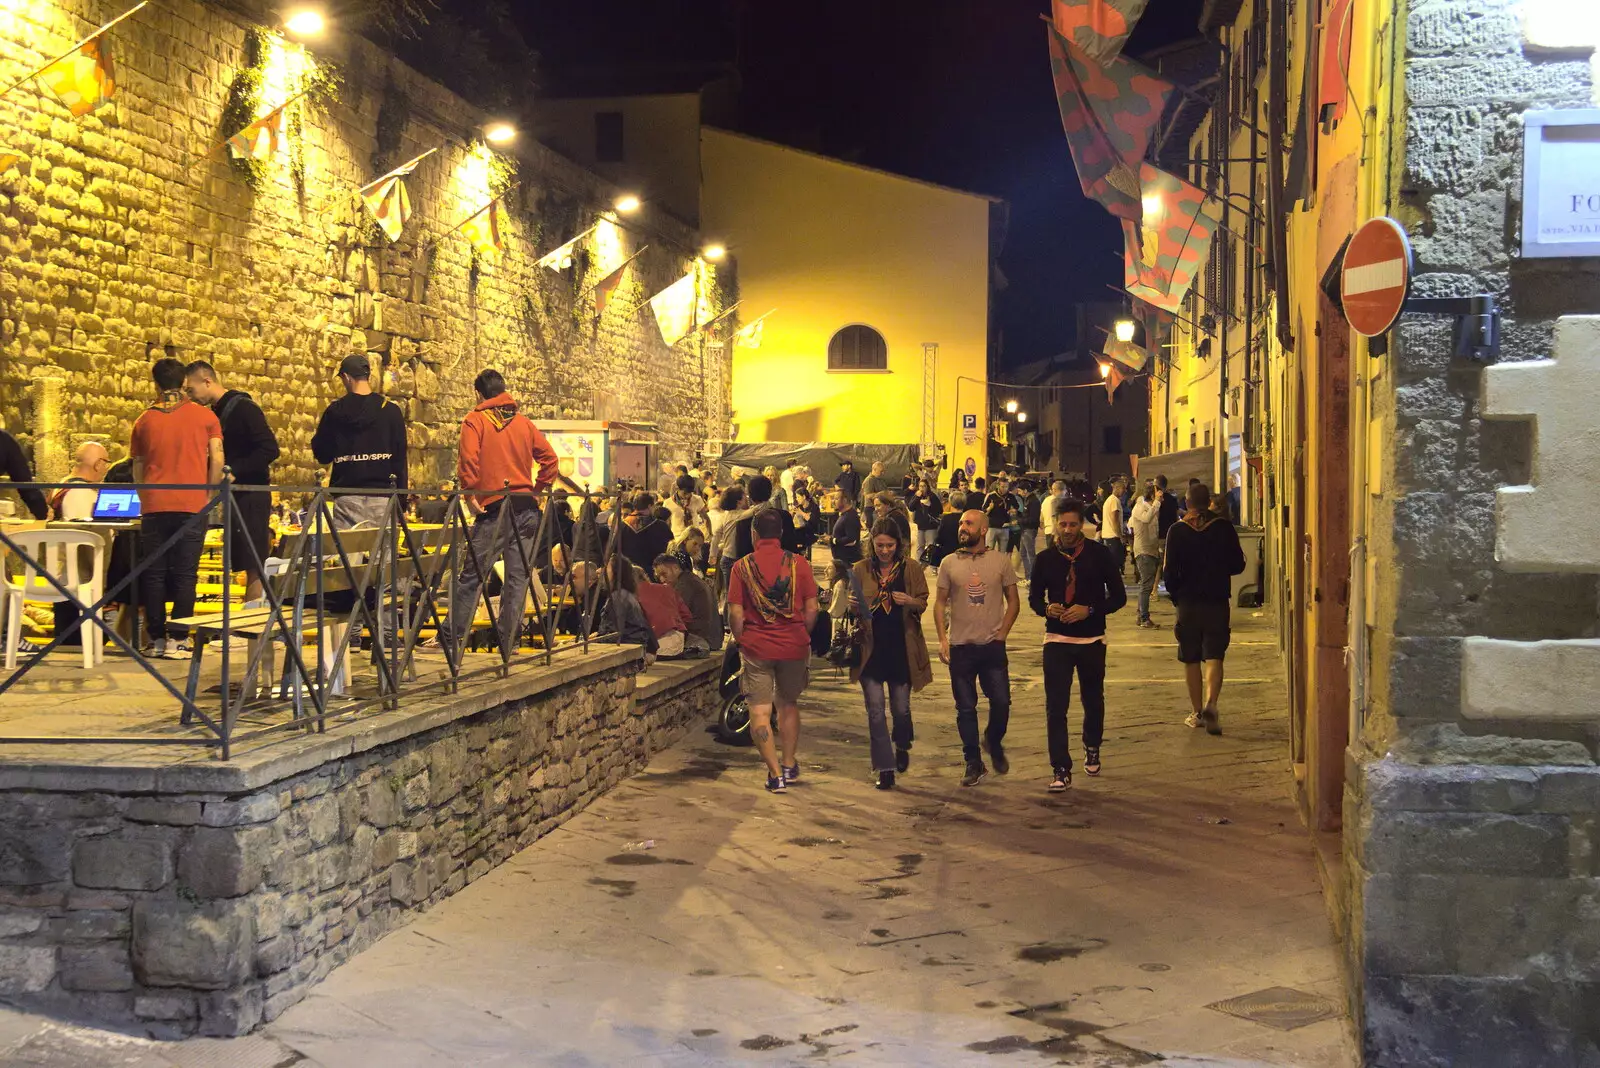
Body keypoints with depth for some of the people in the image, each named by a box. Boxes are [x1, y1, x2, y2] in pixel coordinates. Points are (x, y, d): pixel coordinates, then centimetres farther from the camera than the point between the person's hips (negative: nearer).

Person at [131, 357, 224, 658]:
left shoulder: (145, 420, 8)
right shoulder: (204, 416, 2)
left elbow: (137, 469, 14)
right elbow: (217, 461, -1)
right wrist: (208, 494, 10)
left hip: (154, 507, 2)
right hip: (192, 506, -1)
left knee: (154, 574, 7)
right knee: (185, 574, 1)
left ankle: (157, 639, 8)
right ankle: (177, 640, -3)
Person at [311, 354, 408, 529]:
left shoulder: (335, 411, 1)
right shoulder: (391, 410, 2)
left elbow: (322, 455, 7)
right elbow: (400, 457, 3)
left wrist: (319, 430, 25)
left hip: (347, 496, 0)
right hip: (382, 496, 0)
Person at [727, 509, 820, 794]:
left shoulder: (742, 567, -4)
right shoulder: (798, 564, -2)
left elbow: (736, 612, -7)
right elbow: (811, 608, -2)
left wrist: (741, 641, 8)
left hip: (757, 648, -2)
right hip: (794, 646, 2)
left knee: (760, 711, 3)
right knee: (789, 705, 20)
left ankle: (775, 773, -1)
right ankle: (790, 765, 29)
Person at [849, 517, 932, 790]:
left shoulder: (911, 569, 1)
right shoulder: (861, 570, 3)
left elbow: (923, 604, 1)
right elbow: (851, 605, 9)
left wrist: (910, 602, -21)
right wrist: (853, 608, -15)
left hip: (902, 649, 0)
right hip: (871, 648, 0)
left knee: (901, 708, 7)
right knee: (875, 710, -3)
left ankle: (902, 746, 39)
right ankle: (886, 768, 4)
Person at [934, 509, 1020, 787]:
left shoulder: (1000, 561, 1)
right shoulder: (949, 563, 2)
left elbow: (1013, 600, 6)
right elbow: (940, 603, 5)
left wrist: (1002, 634, -2)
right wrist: (942, 639, -5)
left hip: (992, 646, 0)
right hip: (960, 647, 1)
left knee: (1001, 702, -2)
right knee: (966, 709, 4)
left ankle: (994, 742, 28)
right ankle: (974, 764, 15)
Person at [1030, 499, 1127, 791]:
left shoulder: (1100, 555, -4)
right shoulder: (1046, 558, 1)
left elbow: (1118, 597, -2)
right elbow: (1034, 597, 9)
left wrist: (1089, 610, -18)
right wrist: (1047, 609, -14)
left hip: (1092, 640, 0)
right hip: (1057, 639, 0)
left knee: (1093, 700, 16)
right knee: (1055, 706, -8)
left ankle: (1092, 749, 42)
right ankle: (1061, 770, -5)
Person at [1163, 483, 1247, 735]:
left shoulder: (1177, 531, -5)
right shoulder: (1224, 528, -3)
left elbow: (1170, 571, -6)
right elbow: (1238, 565, 2)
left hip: (1188, 603, 0)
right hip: (1217, 601, 0)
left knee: (1191, 660, 11)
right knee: (1214, 657, -1)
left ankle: (1197, 713, 17)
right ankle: (1210, 704, -23)